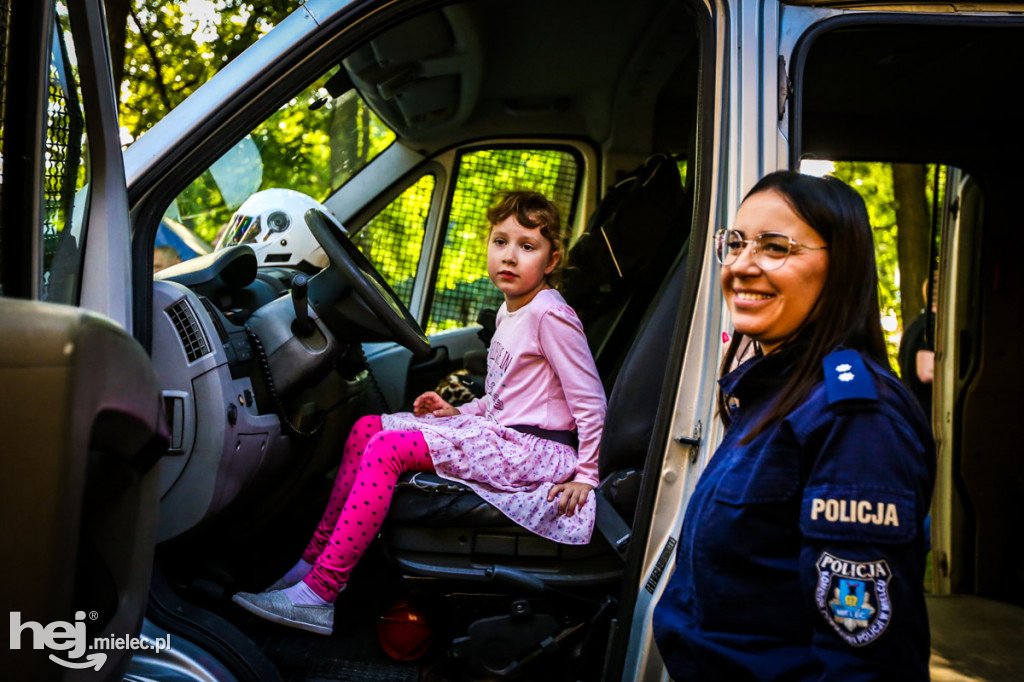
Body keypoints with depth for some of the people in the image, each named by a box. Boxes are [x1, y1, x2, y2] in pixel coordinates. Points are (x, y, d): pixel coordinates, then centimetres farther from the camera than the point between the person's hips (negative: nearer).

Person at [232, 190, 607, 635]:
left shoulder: (550, 315, -14)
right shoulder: (509, 312, 15)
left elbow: (590, 402, -13)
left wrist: (586, 476, -12)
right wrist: (459, 412, 10)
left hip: (537, 451, -10)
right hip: (500, 433, 10)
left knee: (387, 448, -22)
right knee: (367, 429, 2)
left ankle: (319, 594, -18)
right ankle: (316, 557, 4)